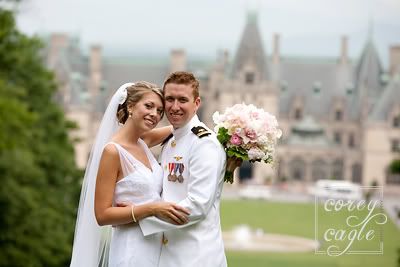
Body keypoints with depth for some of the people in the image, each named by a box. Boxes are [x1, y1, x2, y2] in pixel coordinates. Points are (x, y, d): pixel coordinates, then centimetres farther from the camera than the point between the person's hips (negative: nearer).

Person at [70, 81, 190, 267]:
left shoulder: (143, 142, 7)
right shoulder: (113, 151, -14)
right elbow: (102, 215, -15)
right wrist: (152, 209, -23)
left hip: (156, 246, 8)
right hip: (132, 251, -8)